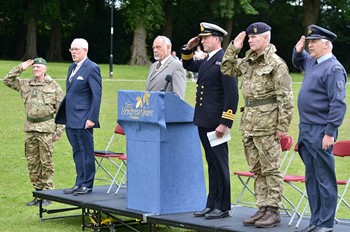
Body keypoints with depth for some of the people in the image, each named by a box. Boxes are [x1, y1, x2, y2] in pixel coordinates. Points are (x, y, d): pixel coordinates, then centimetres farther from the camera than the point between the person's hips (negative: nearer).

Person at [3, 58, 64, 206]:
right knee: (32, 162, 7)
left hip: (46, 128, -5)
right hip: (30, 128, 5)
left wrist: (59, 131, -6)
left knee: (46, 162, -3)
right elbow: (7, 80, 14)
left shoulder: (54, 87, 0)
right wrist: (20, 68, 4)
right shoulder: (25, 85, 12)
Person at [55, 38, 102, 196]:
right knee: (77, 152, 13)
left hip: (83, 120, -9)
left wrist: (92, 118, -18)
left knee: (86, 152, -2)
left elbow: (97, 95, -14)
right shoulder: (72, 68, 17)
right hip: (71, 119, 9)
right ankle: (79, 184, 19)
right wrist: (63, 115, 16)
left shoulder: (92, 68, -10)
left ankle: (87, 185, 5)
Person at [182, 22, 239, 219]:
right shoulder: (207, 61, 15)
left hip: (216, 122, -9)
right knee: (212, 164, 13)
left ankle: (223, 207, 5)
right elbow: (188, 65, 36)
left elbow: (232, 95, -18)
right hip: (204, 122, 9)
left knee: (219, 164, -2)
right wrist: (189, 49, 17)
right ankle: (212, 205, 19)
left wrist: (225, 123, -21)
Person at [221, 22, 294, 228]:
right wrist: (234, 48, 13)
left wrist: (283, 126, -15)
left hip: (267, 123, -8)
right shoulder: (248, 62, 13)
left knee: (270, 169, -3)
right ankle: (262, 209, 18)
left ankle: (273, 212, 2)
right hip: (249, 122, 8)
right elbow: (227, 68, 26)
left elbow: (286, 98, -12)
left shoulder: (276, 64, -10)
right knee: (257, 170, 11)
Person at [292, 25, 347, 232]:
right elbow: (299, 62, 39)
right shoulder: (312, 63, 13)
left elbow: (338, 104, -19)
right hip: (306, 130, 9)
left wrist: (330, 133, -22)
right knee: (311, 178, 13)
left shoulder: (334, 68, -14)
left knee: (324, 179, -2)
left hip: (321, 133, -9)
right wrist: (298, 50, 16)